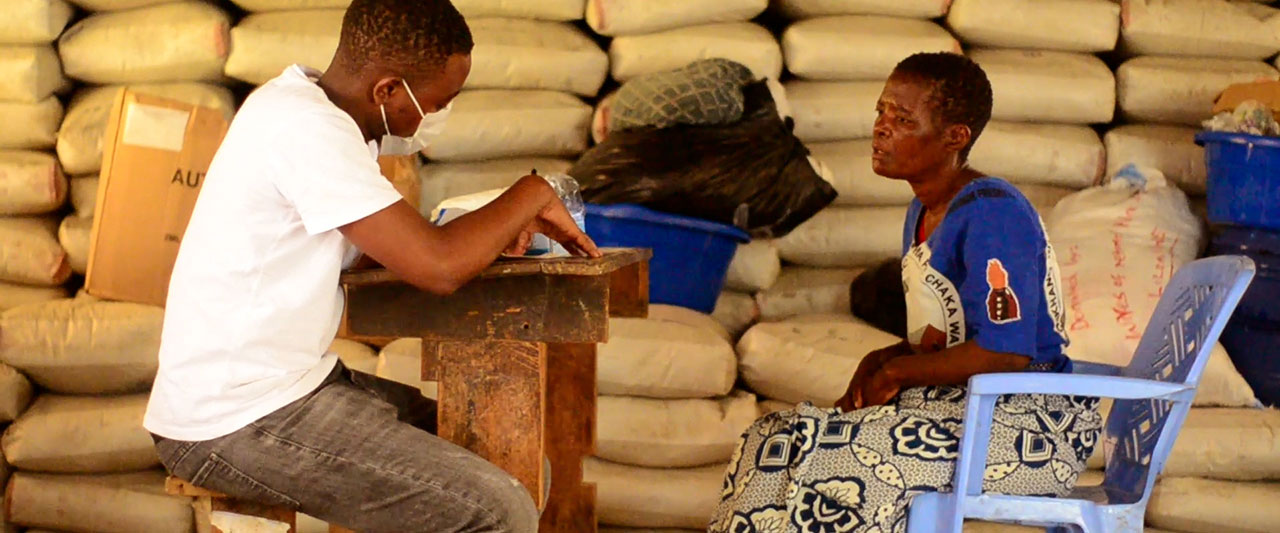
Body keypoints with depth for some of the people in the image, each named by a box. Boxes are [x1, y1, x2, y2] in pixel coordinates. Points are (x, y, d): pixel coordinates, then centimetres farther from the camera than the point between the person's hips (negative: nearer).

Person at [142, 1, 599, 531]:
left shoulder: (306, 98, 9)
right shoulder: (309, 129, -22)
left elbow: (405, 242, 18)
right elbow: (438, 268, -25)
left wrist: (510, 222, 3)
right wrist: (533, 194, -8)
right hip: (235, 425, -10)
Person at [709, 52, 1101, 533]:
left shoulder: (993, 214, -17)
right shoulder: (923, 214, 13)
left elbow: (1006, 353, -24)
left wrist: (896, 372, -13)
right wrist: (881, 361, -1)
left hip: (1028, 422, -9)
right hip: (960, 403, 9)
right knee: (771, 441, -5)